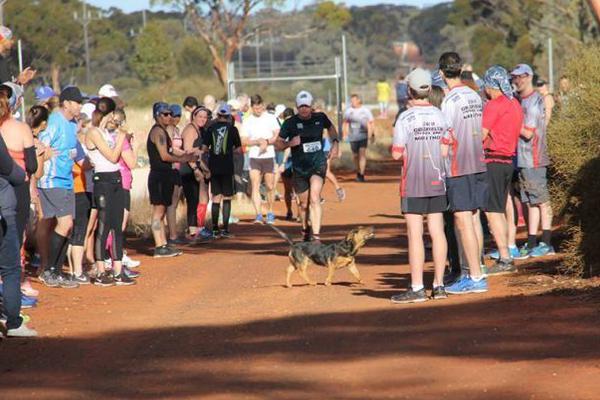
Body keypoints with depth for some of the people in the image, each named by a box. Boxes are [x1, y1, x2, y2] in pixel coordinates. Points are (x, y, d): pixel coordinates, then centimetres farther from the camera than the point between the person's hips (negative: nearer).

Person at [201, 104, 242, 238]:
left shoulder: (211, 128, 2)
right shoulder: (232, 129, -1)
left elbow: (204, 148, 0)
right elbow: (239, 149, 1)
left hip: (213, 167, 2)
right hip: (227, 167, -2)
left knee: (216, 199, 8)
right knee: (227, 198, 5)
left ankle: (215, 230, 6)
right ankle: (225, 229, -1)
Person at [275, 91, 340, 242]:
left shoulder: (320, 118, -1)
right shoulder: (290, 123, -7)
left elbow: (331, 127, 23)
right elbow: (278, 144, -1)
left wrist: (335, 143, 7)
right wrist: (289, 143, -21)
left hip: (318, 163, -1)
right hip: (299, 167, 1)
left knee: (315, 199, -20)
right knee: (304, 204, 12)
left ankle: (316, 236, -26)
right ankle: (305, 230, 40)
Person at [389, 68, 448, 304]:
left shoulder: (406, 118, -13)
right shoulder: (440, 116, 3)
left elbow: (397, 154, -13)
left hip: (413, 184, -5)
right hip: (436, 181, 5)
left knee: (415, 234, -4)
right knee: (437, 232, 8)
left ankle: (417, 288, -5)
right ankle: (439, 285, 11)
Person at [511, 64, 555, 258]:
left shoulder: (534, 101, -14)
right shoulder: (522, 101, 15)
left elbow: (528, 133, -18)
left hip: (534, 159, -9)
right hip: (523, 160, 9)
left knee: (541, 200, -3)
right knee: (530, 202, 10)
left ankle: (546, 243, 1)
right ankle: (532, 244, 13)